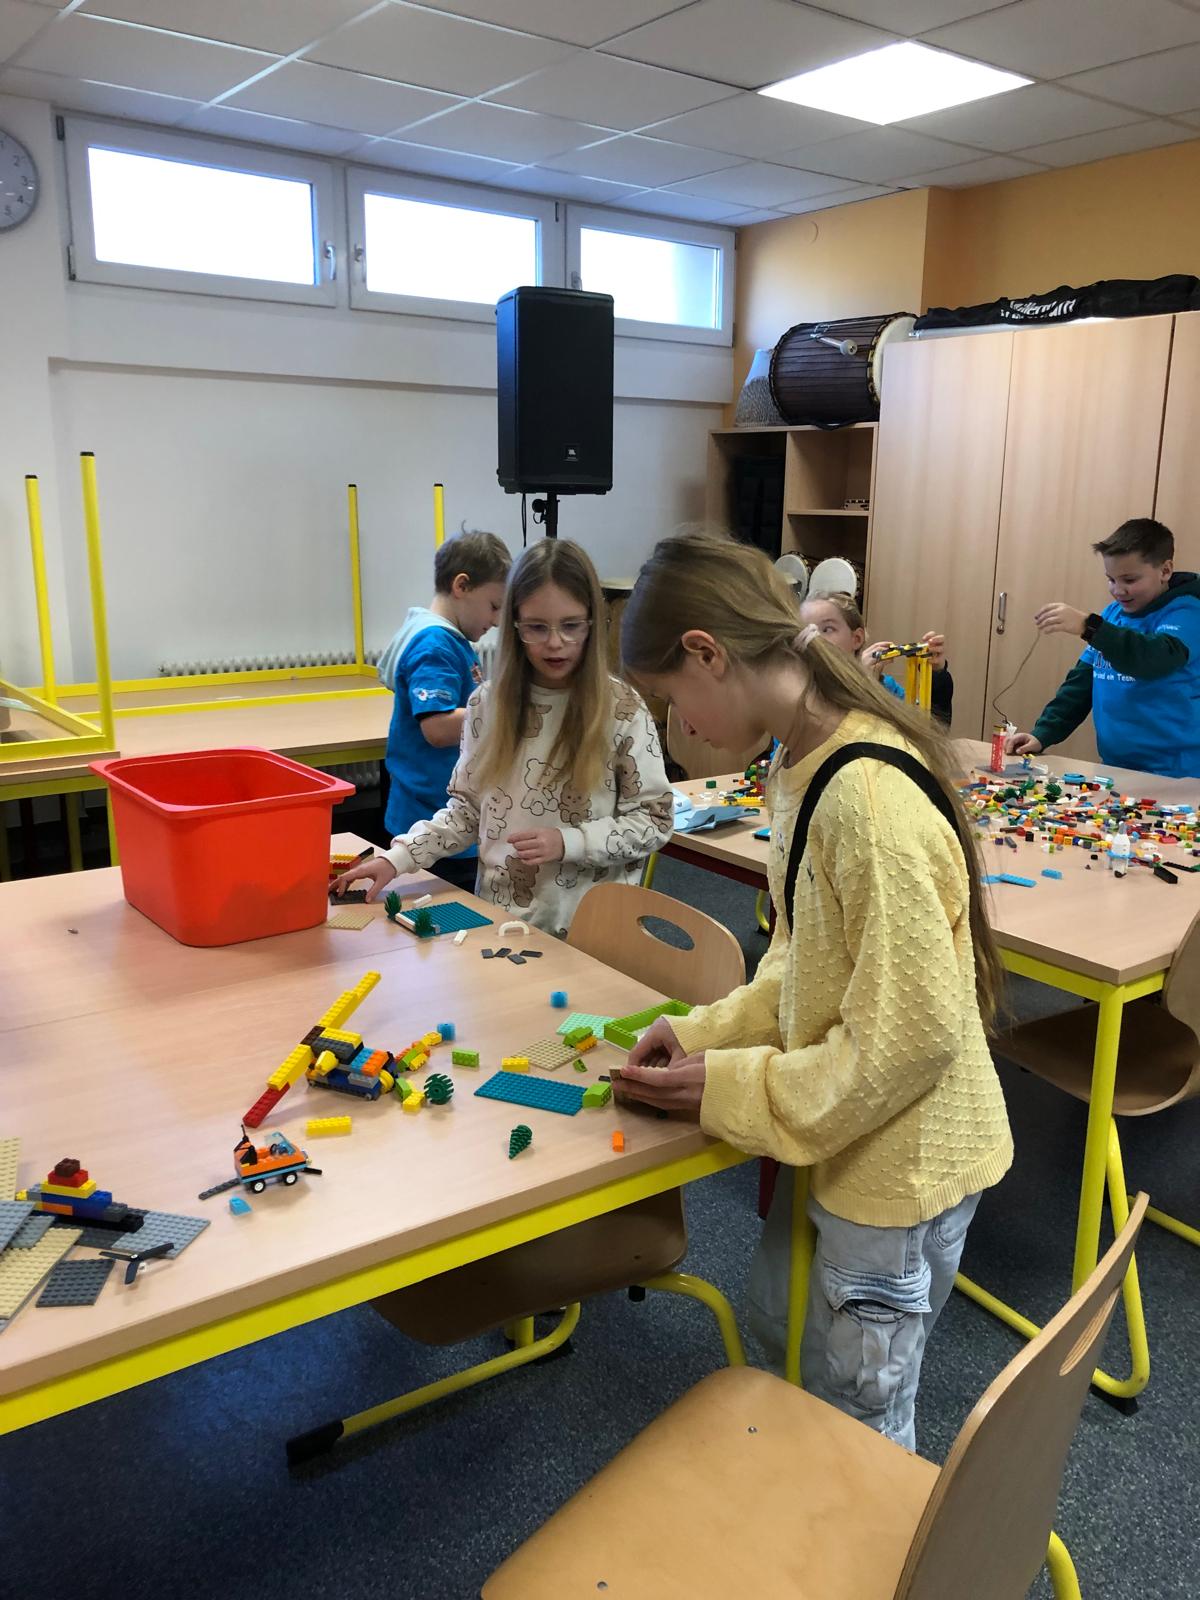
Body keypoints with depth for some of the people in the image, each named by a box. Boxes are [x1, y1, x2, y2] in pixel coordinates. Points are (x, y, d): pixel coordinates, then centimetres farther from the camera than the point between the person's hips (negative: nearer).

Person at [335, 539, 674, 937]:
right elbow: (466, 808, 9)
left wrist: (569, 842, -15)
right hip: (498, 917, 3)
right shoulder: (488, 702, 2)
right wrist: (397, 858, -3)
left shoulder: (622, 709, -7)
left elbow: (654, 819, -3)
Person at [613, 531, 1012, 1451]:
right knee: (779, 1326, 27)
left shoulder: (869, 799, -31)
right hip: (841, 1137, 9)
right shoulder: (806, 769, -1)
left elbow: (910, 1035, -27)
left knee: (859, 1419, 12)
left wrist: (727, 1089, -18)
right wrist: (710, 1032, -1)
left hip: (901, 1159, -9)